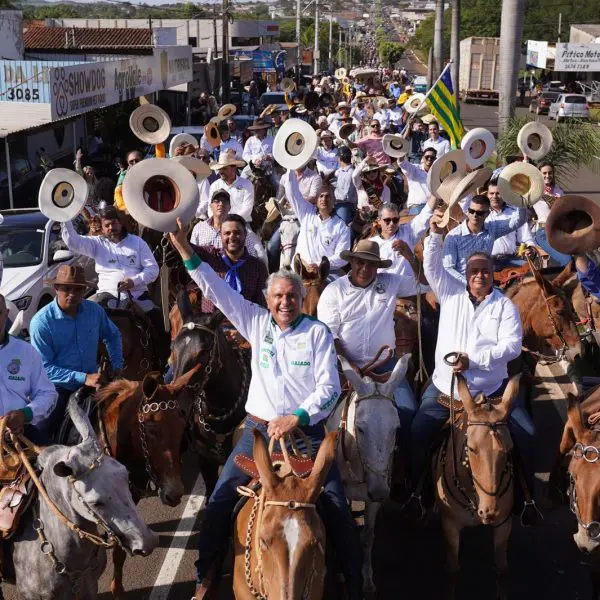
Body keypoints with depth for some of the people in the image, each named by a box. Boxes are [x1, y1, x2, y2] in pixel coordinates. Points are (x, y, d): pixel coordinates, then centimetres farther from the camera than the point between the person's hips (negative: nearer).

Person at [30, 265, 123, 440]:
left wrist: (117, 365, 6)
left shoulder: (95, 311, -3)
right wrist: (83, 378, -25)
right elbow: (44, 367, -18)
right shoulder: (41, 321, -16)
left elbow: (112, 336, 17)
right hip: (58, 392, -3)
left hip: (91, 386, 4)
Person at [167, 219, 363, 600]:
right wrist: (182, 245, -8)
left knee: (337, 507, -5)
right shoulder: (257, 323, 4)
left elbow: (330, 387, -7)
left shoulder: (318, 332, -3)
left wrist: (296, 418, -18)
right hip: (259, 428, 2)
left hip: (307, 430, -2)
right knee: (221, 499, -1)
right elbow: (218, 290, -1)